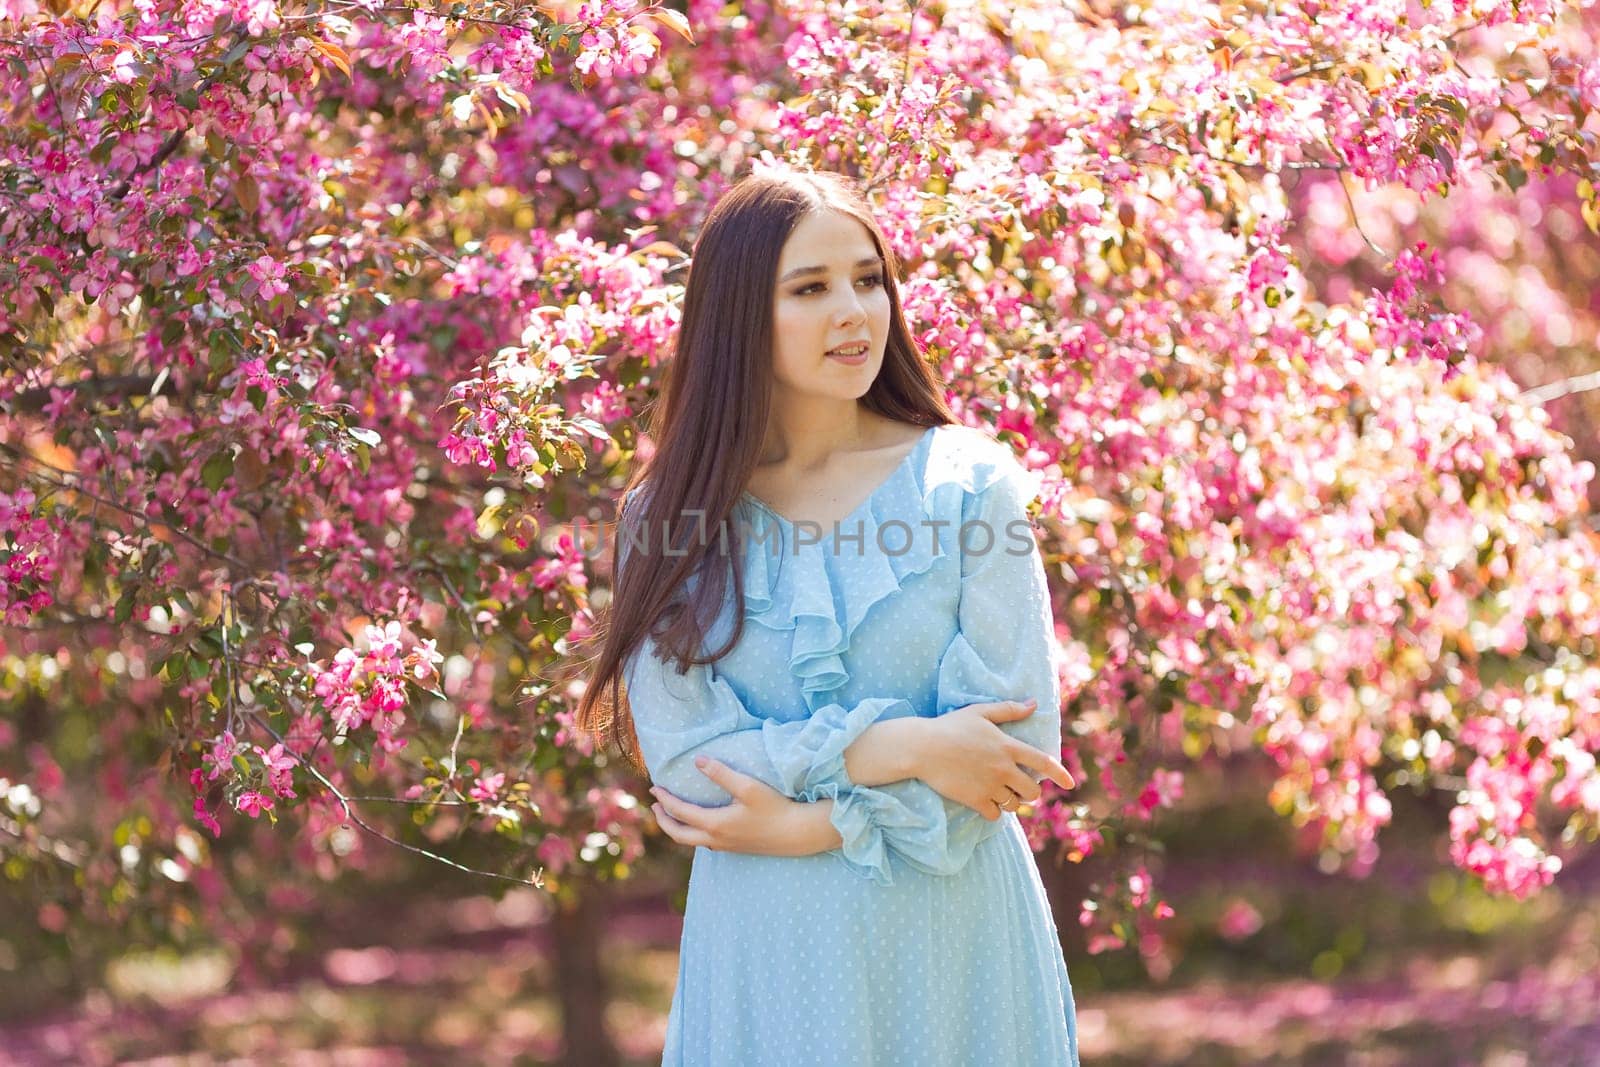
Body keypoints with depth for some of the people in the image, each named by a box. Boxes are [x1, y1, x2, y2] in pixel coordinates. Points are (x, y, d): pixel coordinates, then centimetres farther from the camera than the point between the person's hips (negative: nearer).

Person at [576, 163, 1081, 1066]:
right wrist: (896, 748, -17)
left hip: (952, 931, 0)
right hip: (771, 948, 1)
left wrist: (810, 823, -14)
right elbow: (682, 755, -8)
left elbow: (1021, 744, -9)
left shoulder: (967, 482, -3)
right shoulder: (667, 520, 0)